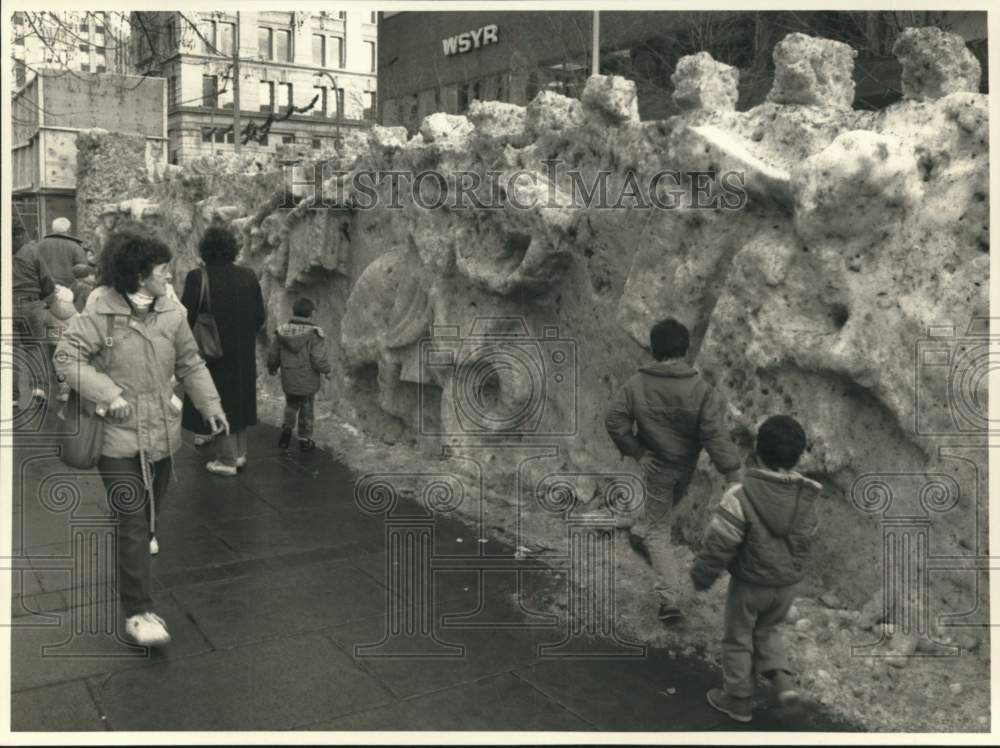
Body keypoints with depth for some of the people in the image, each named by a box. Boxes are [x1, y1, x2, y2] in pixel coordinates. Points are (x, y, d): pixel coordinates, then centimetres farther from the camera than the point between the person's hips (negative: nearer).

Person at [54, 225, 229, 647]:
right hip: (119, 436, -5)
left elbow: (190, 363, 10)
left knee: (152, 506, 24)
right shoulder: (101, 312, -15)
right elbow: (66, 357, -14)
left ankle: (141, 536, 59)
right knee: (133, 522, -7)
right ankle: (138, 613, -1)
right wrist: (108, 394, -21)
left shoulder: (171, 312, 1)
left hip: (162, 431, 6)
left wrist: (209, 402, 3)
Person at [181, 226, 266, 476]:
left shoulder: (197, 278, -17)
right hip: (243, 353, 4)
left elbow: (186, 318, -16)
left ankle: (227, 459, 17)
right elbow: (260, 315, -1)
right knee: (239, 397, 20)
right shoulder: (248, 276, -5)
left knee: (219, 402, 9)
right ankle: (239, 453, 30)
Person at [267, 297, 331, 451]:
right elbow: (319, 360, -23)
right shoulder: (315, 334, -20)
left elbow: (272, 355, 2)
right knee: (306, 409, 15)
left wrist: (271, 368, 22)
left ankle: (286, 429, 11)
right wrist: (326, 370, -2)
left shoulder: (281, 331, -6)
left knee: (291, 405, 27)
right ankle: (304, 440, 26)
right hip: (308, 381, -3)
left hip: (288, 381, 3)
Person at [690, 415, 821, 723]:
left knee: (738, 639, 18)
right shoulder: (805, 496, -13)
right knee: (766, 630, 29)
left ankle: (738, 700, 31)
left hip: (750, 583, -4)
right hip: (787, 582, 5)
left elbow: (718, 544, -25)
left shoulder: (742, 496, -31)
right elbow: (805, 537, 3)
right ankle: (782, 680, 13)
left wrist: (701, 576, -8)